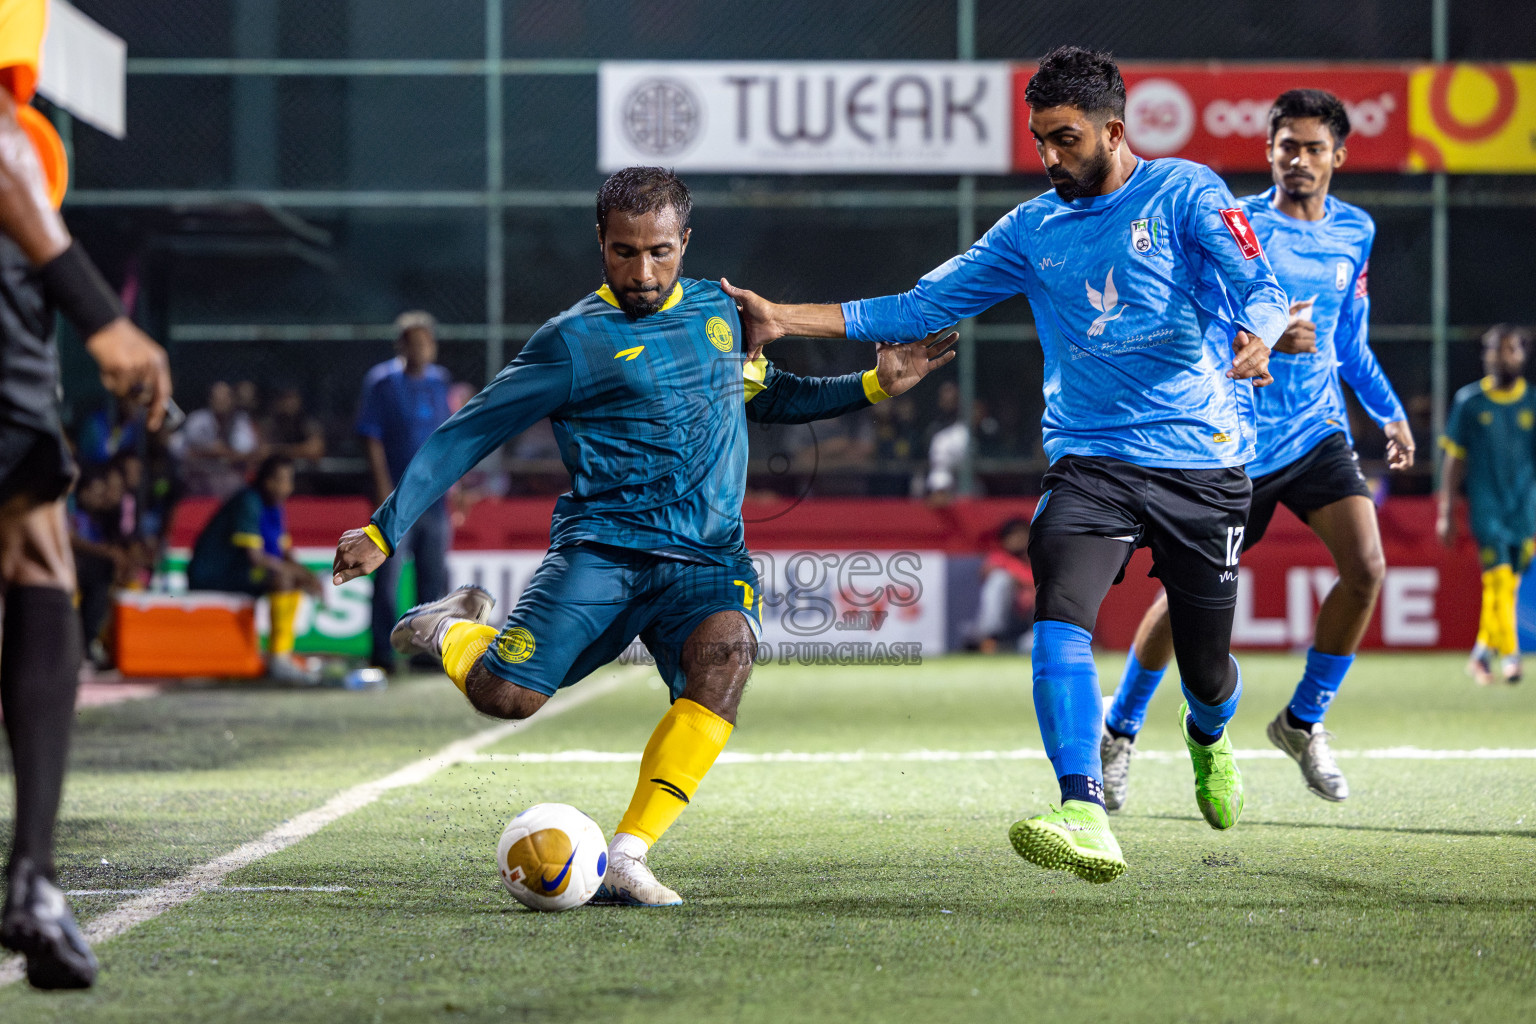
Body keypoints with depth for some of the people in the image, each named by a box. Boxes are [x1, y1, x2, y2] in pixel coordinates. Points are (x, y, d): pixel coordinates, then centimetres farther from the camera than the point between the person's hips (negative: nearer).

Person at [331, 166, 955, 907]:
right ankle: (455, 629, 17)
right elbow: (467, 434, 2)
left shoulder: (715, 309, 17)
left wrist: (875, 386, 28)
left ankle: (626, 858, -31)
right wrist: (384, 532, -4)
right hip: (601, 548, -3)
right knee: (506, 695, -22)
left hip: (706, 561, 3)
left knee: (725, 654, -31)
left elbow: (760, 395, 37)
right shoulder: (576, 341, 0)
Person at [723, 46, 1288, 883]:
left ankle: (1208, 740, 48)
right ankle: (1085, 822, -36)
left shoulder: (1185, 194, -1)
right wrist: (786, 320, 4)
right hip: (1090, 460, 2)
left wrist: (1252, 339, -36)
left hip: (1203, 464, -2)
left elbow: (1260, 289, -11)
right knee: (1059, 623, -26)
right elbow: (918, 310, 11)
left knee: (1206, 668, 9)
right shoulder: (1033, 229, 9)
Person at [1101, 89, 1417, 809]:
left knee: (1366, 567, -14)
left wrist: (1390, 412, 16)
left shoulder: (1354, 232, 8)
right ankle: (1120, 728, 25)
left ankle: (1303, 721, 6)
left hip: (1319, 434, 5)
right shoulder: (1238, 225, -11)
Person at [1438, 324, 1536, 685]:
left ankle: (1482, 654, 22)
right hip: (1485, 504, -2)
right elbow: (1454, 459, 7)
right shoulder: (1469, 402, 3)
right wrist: (1446, 512, 5)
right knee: (1498, 578, -19)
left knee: (1505, 588, 6)